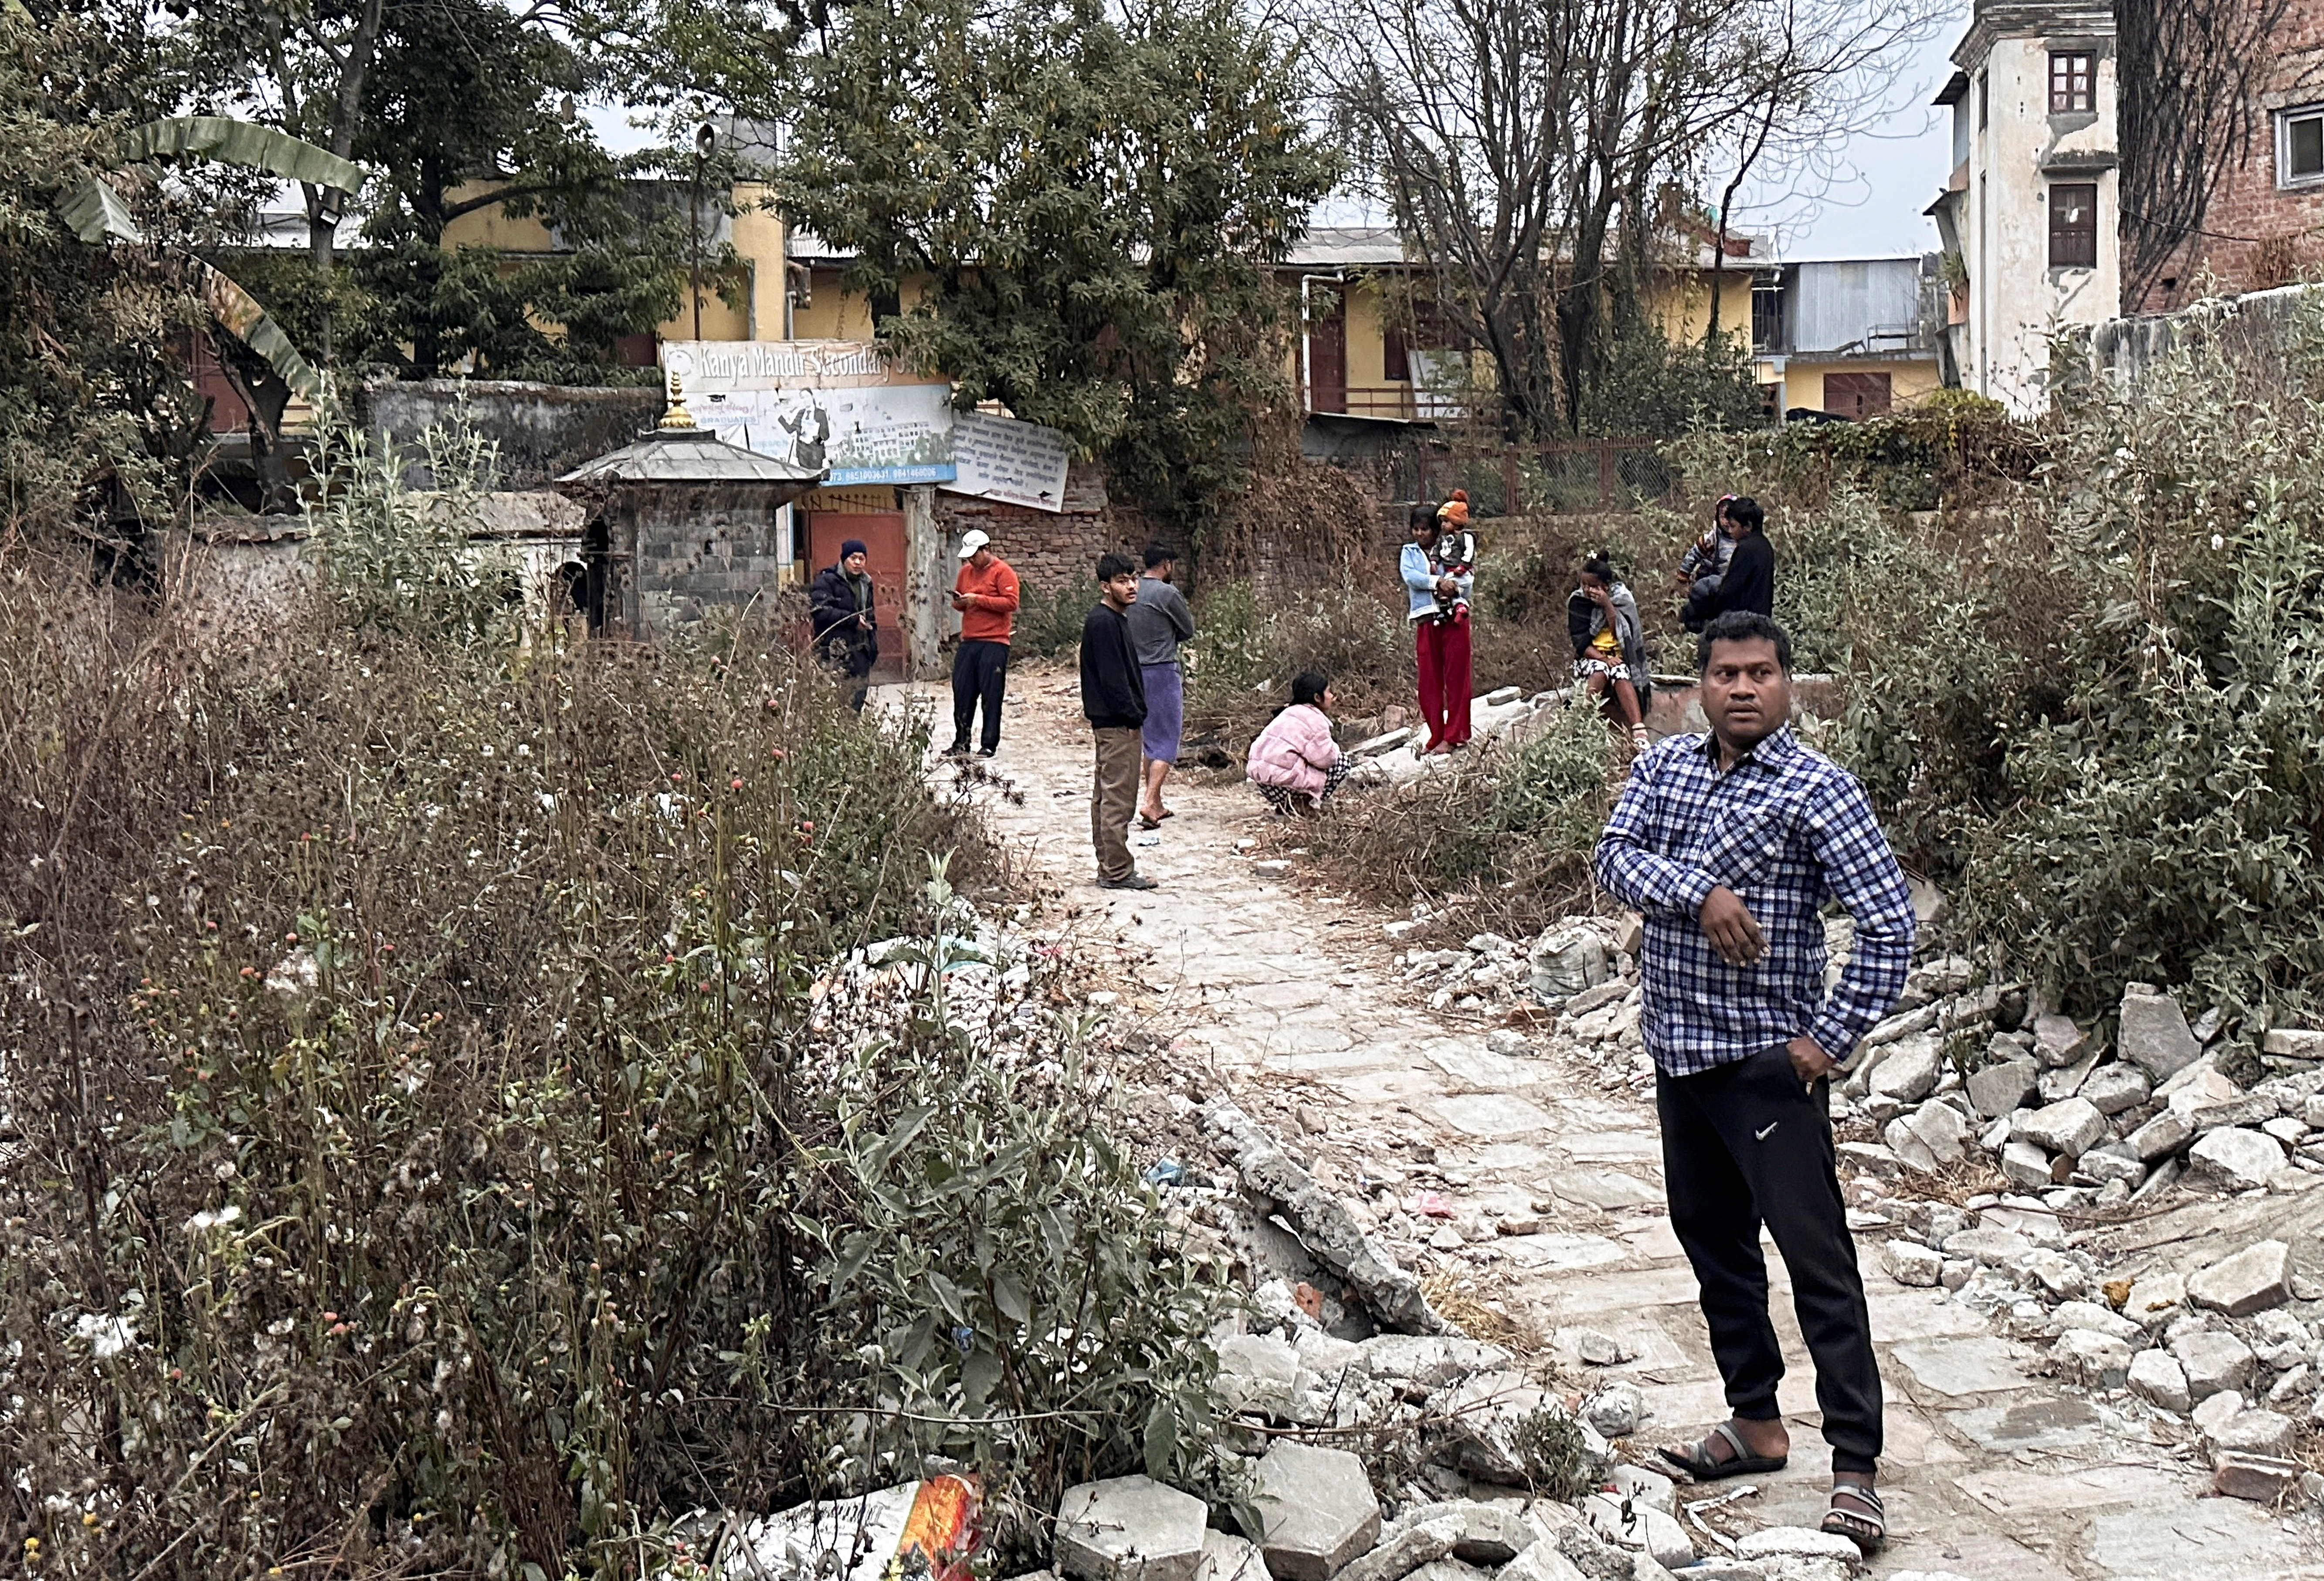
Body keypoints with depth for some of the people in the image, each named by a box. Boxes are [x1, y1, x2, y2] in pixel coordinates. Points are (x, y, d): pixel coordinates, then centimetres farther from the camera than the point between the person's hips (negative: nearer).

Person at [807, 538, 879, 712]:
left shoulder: (865, 583, 22)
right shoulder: (827, 581, -4)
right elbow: (819, 611, -17)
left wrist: (873, 647, 22)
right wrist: (852, 620, -16)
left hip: (860, 652, 7)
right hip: (836, 654, -7)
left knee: (858, 700, 4)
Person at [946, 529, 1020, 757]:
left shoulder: (1002, 572, -4)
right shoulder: (966, 571, 16)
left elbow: (1011, 602, -14)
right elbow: (958, 600, 25)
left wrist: (978, 599, -16)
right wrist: (959, 602, 0)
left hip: (994, 643, -6)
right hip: (968, 642, 6)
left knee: (991, 695, -3)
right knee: (962, 692, 6)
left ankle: (990, 744, 4)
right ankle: (961, 742, 14)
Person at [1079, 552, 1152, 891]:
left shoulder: (1116, 619, 16)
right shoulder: (1104, 623, -16)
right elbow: (1111, 676, -20)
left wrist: (1136, 712, 14)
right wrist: (1133, 714, -17)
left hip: (1112, 720, 11)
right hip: (1117, 722, -11)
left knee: (1105, 796, 13)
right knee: (1118, 798, -7)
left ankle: (1110, 867, 20)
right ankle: (1117, 872, -4)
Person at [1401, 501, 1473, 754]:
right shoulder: (1409, 552, 14)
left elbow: (1467, 580, 1)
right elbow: (1410, 576, -6)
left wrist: (1450, 587, -16)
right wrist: (1439, 582, -16)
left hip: (1454, 618, -1)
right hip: (1426, 622, 1)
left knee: (1456, 677, -3)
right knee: (1429, 681, 0)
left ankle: (1454, 736, 0)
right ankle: (1436, 736, 7)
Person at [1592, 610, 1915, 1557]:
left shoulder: (1814, 789, -11)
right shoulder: (1665, 766, 7)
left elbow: (1889, 920, -15)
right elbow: (1615, 856, -6)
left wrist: (1832, 1038, -16)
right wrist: (1698, 892, -23)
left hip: (1769, 1061, -7)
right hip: (1677, 1050, 7)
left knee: (1818, 1257, -6)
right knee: (1711, 1238, 17)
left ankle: (1855, 1467, 0)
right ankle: (1757, 1423, 32)